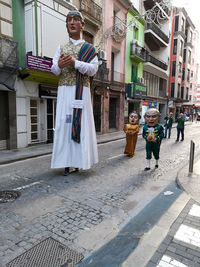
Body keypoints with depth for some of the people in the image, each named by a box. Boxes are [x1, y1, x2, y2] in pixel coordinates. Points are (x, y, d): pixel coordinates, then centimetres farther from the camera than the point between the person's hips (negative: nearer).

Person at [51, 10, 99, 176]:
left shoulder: (89, 48, 12)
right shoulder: (61, 48, 18)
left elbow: (93, 69, -3)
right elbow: (54, 70, 8)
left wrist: (75, 63, -15)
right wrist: (59, 65, -15)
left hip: (81, 92, -2)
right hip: (65, 91, 2)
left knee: (81, 124, -5)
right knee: (64, 123, -4)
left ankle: (79, 160, 4)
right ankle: (66, 162, 2)